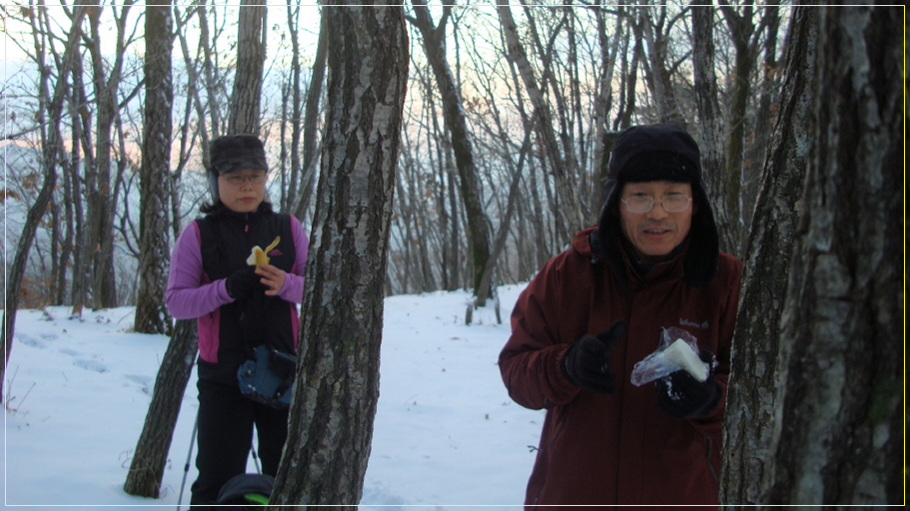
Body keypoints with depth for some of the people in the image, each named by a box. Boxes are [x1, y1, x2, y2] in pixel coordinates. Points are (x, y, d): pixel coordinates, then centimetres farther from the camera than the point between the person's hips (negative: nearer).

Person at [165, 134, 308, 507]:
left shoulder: (288, 228, 5)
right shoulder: (197, 234, -1)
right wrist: (225, 288, -21)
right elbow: (175, 301, -5)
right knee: (218, 477, 0)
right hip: (223, 376, -2)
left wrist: (285, 284, -17)